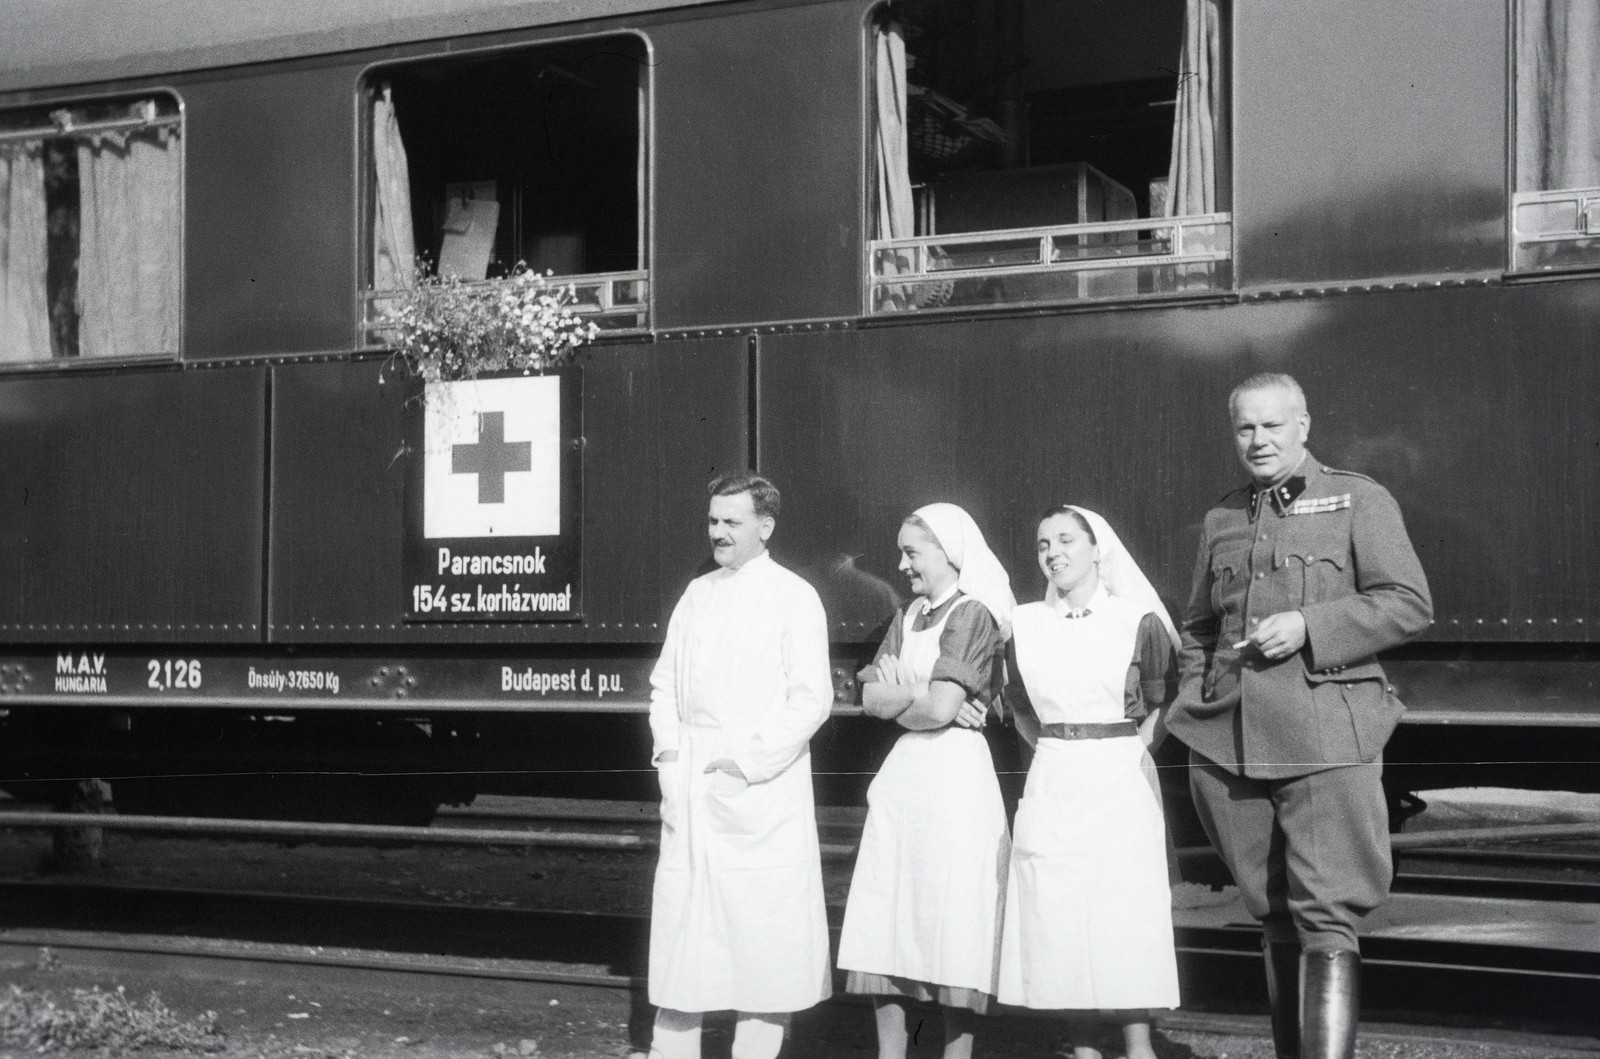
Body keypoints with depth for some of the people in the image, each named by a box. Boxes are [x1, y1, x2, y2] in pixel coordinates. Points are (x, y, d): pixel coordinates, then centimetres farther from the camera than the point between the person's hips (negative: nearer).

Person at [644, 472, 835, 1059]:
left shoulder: (794, 597, -4)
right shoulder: (697, 593, 14)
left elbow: (812, 698, -10)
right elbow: (665, 681, 18)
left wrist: (748, 760, -14)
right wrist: (669, 744, 2)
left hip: (760, 790, -5)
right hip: (690, 790, 5)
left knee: (764, 933, -1)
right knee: (681, 925, 8)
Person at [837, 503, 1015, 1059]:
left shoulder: (972, 616, -9)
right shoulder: (908, 616, 15)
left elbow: (940, 708, -18)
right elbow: (870, 696, 7)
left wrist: (897, 697, 0)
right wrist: (916, 694, -10)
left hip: (955, 773, -8)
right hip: (902, 775, 8)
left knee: (951, 925, -2)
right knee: (885, 928, 6)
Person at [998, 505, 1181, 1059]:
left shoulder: (1137, 620, -3)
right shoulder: (1025, 623, 6)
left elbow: (1160, 707, 6)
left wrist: (1127, 752, -1)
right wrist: (1055, 748, 10)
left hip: (1120, 784, -3)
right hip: (1051, 785, 3)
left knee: (1125, 917, -2)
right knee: (1059, 921, 3)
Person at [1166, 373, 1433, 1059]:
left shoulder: (1357, 499, 3)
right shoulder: (1221, 520, 17)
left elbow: (1410, 604, -4)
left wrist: (1308, 626, -14)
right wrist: (1193, 702, 11)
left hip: (1326, 738, -5)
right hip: (1228, 742, 5)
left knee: (1325, 918, -10)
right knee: (1273, 917, 12)